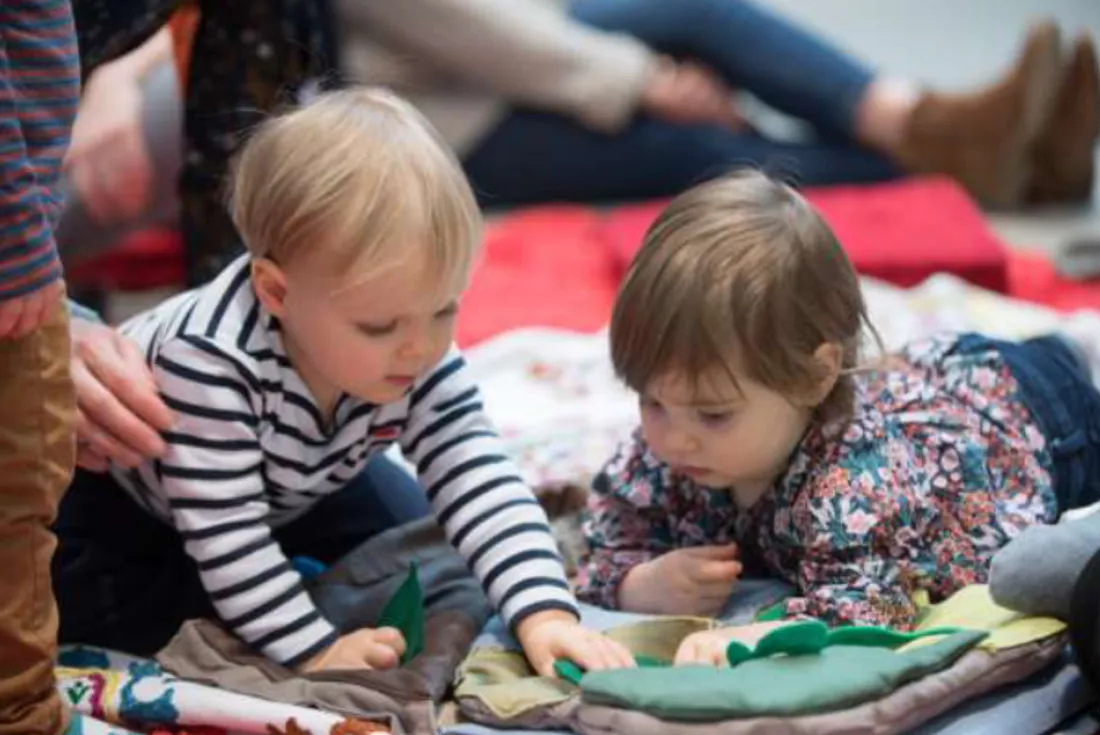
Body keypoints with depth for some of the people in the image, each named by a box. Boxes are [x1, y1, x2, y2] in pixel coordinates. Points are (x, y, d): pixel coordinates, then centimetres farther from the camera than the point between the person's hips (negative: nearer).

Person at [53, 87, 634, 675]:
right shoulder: (213, 361, -46)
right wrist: (313, 649, -43)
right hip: (116, 492, -5)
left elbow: (479, 482, -30)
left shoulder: (419, 362, -28)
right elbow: (222, 532, -43)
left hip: (283, 497, 5)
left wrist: (544, 613, -43)